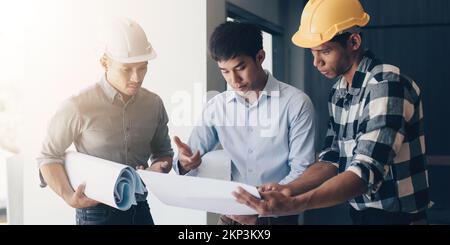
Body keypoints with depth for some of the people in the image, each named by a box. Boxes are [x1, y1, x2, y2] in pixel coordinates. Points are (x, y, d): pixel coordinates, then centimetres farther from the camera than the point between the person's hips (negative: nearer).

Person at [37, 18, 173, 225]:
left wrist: (159, 167, -9)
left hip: (140, 209, 4)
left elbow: (163, 152, 13)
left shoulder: (154, 104, -2)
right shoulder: (79, 107, -15)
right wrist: (68, 196, -18)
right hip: (96, 212, -4)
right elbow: (49, 157, -5)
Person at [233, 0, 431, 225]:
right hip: (359, 213, 7)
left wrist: (293, 205, -38)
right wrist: (289, 189, -13)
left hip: (397, 216, -7)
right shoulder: (338, 93, 4)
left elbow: (367, 172, -29)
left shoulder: (387, 85, -21)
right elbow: (332, 158, 4)